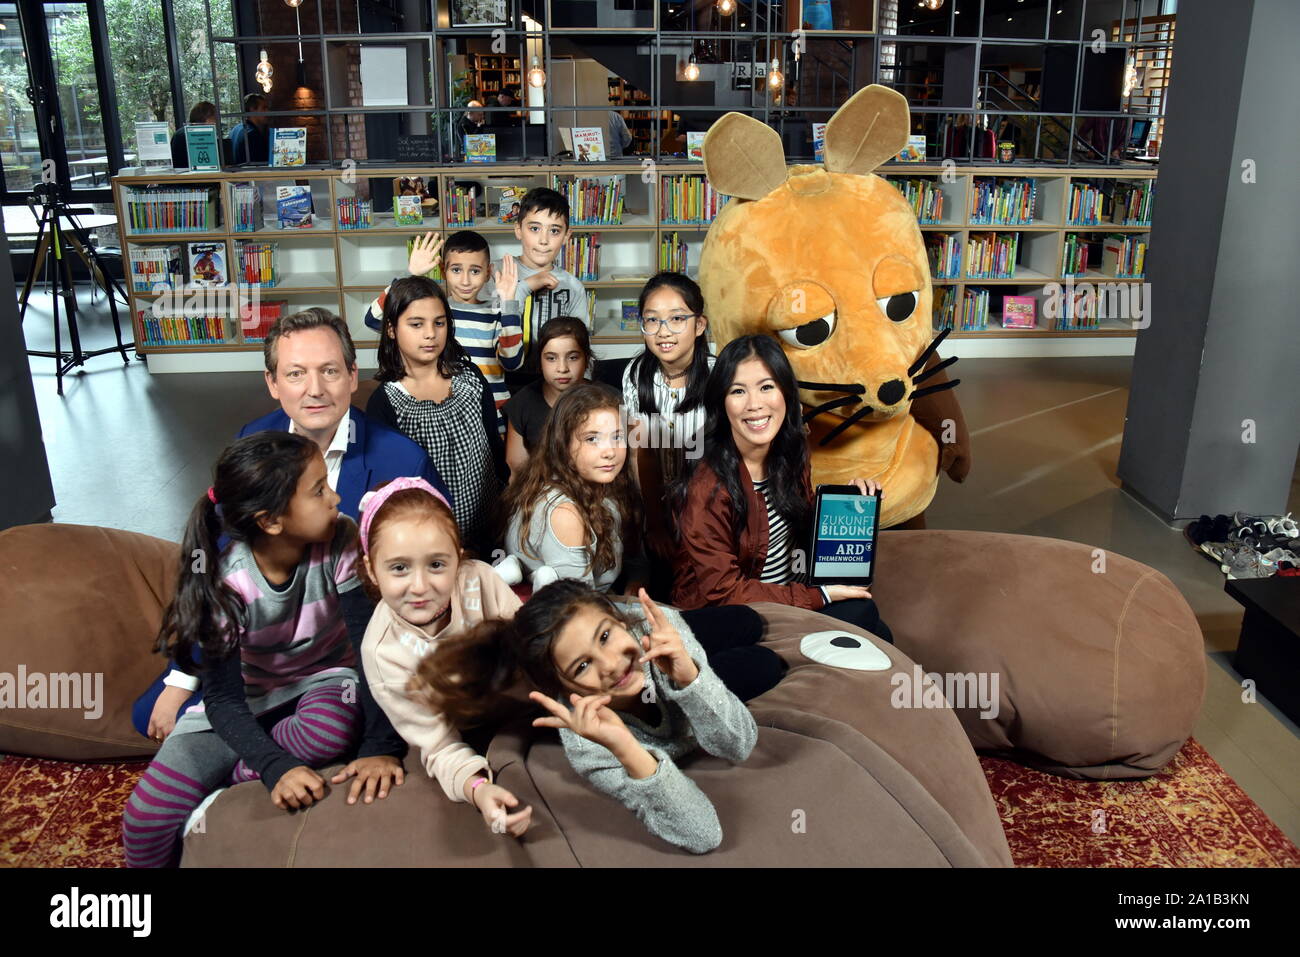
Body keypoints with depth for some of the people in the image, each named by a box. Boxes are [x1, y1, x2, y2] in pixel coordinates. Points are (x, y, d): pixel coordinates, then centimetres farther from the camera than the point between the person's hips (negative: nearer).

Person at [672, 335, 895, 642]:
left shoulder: (791, 455, -1)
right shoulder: (708, 485, -23)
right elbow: (723, 592, -19)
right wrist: (819, 595, -18)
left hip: (789, 596, 7)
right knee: (860, 612, -22)